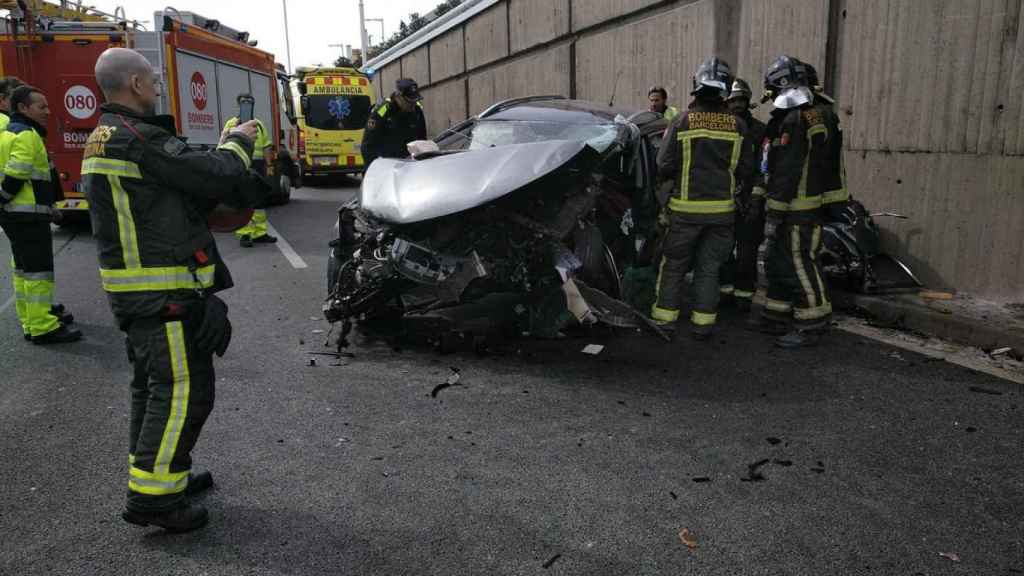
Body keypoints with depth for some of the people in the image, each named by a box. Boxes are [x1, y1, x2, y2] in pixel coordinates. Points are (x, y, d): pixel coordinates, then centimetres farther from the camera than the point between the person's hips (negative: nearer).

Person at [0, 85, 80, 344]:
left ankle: (32, 317, 29)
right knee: (39, 271, -8)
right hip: (29, 215, -11)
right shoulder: (27, 135, -14)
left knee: (24, 269, 18)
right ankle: (43, 328, -6)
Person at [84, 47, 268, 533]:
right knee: (183, 389, -5)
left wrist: (224, 149, 10)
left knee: (154, 384, 19)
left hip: (133, 289, 11)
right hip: (163, 293, -11)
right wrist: (238, 143, -1)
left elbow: (180, 186, 15)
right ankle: (150, 496, 1)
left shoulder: (104, 140, 16)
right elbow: (214, 178, -20)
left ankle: (159, 474, 32)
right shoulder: (139, 139, -19)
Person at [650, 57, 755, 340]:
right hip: (721, 209, 2)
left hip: (686, 208, -2)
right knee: (709, 268, 11)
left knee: (674, 266, 9)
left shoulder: (682, 122, -8)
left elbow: (664, 168, -8)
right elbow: (746, 170, 4)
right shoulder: (737, 125, -1)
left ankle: (664, 319, 13)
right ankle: (702, 323, 13)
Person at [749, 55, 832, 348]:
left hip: (797, 209, -11)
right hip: (790, 205, 11)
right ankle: (777, 318, 26)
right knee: (778, 262, 16)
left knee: (799, 264, -5)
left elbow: (787, 172, -22)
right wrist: (762, 196, 22)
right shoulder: (808, 116, 17)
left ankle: (811, 325, 3)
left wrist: (775, 214, -21)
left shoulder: (795, 121, -17)